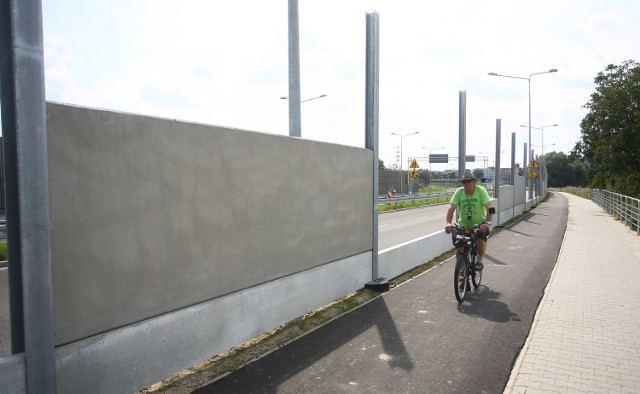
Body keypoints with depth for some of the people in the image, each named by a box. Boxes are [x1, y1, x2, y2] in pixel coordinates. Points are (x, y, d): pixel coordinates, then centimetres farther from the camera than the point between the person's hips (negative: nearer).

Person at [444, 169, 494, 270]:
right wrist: (447, 223, -37)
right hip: (463, 225, 2)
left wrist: (488, 222, -41)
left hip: (479, 224, -1)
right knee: (459, 249, -12)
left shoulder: (481, 190, -15)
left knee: (481, 238, -28)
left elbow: (490, 208, -24)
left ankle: (479, 260, 0)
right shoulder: (459, 192, -11)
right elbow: (451, 208, -20)